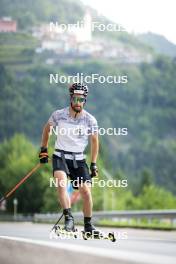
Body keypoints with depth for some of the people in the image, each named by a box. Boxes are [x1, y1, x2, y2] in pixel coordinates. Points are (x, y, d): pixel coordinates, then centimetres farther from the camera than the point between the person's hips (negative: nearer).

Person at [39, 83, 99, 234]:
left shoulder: (90, 120, -6)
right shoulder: (59, 115, -7)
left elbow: (94, 142, 8)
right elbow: (47, 129, 13)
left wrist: (93, 164, 6)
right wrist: (43, 150, 13)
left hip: (79, 159, 1)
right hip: (60, 156, -1)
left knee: (86, 191, -8)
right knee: (61, 183, -29)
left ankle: (88, 226, 11)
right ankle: (69, 218, -32)